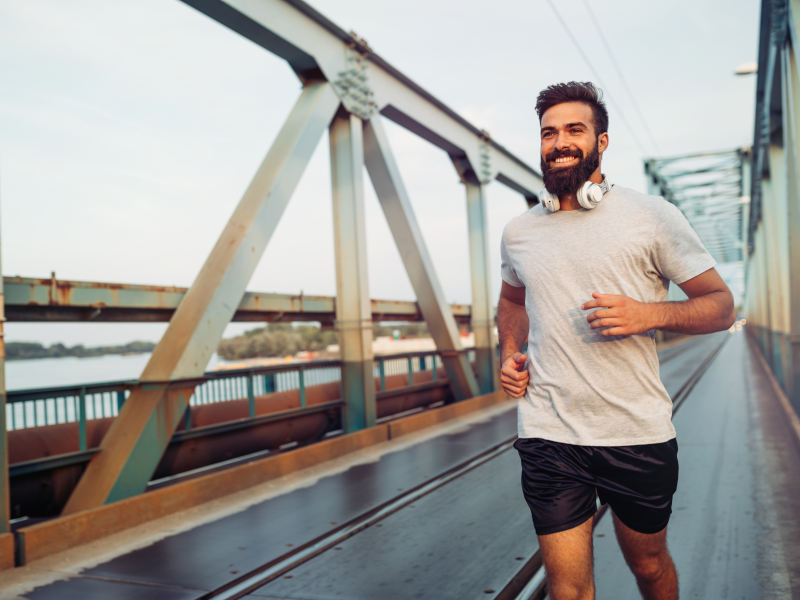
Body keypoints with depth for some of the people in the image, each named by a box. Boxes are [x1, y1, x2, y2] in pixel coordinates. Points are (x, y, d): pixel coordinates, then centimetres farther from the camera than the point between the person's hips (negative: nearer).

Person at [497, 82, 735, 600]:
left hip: (638, 434, -1)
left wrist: (650, 314, -20)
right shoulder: (518, 232, 7)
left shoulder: (652, 216, -4)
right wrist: (509, 353, 6)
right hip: (549, 435, 2)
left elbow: (722, 304, -1)